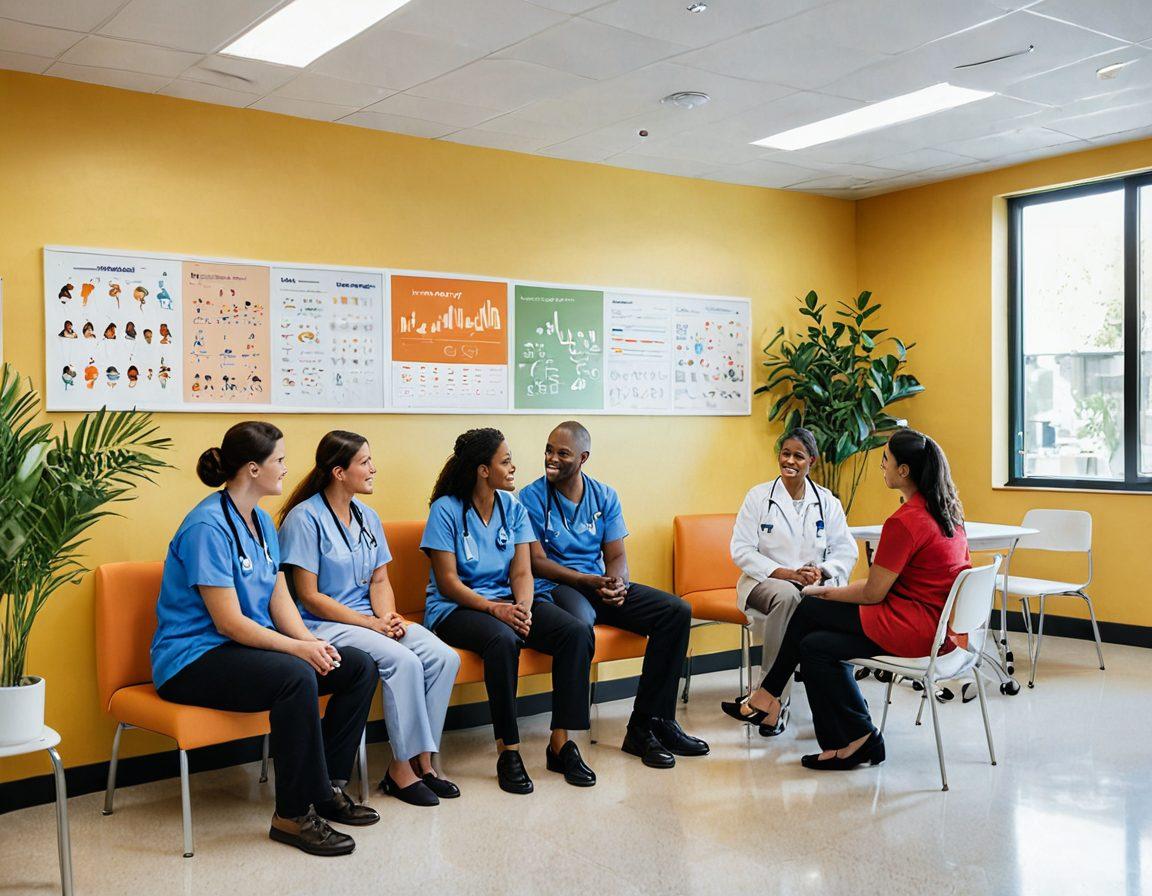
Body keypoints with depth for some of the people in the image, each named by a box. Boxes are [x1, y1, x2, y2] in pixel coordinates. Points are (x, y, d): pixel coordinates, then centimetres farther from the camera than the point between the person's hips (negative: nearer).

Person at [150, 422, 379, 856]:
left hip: (248, 646, 10)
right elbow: (229, 622, -22)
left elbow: (279, 597, 8)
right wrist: (297, 647, -23)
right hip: (193, 660, -9)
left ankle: (329, 786, 5)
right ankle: (295, 815, -23)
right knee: (296, 675, -36)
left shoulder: (262, 522, 10)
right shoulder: (207, 527, -19)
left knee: (360, 666, -3)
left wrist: (310, 640, -10)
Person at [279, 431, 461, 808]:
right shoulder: (305, 518, -11)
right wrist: (372, 624, -16)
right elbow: (309, 596, -13)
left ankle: (421, 759, -7)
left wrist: (388, 616, -9)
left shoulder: (367, 516, 13)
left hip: (370, 619, 7)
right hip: (323, 626, -7)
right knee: (403, 662, -30)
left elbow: (379, 580, 13)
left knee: (444, 657, -17)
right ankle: (402, 768, -15)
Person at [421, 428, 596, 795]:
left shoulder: (512, 508, 8)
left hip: (508, 601, 5)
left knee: (578, 632, -20)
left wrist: (524, 608, -21)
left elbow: (521, 572, 1)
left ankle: (561, 743, -13)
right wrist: (493, 608, -25)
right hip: (456, 607, -5)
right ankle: (508, 751, -25)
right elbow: (447, 582, -11)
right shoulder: (446, 510, -7)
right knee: (502, 639, -39)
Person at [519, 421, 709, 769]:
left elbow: (616, 555, 8)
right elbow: (537, 562, -9)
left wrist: (617, 581, -17)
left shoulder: (605, 496, 12)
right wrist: (591, 581, -20)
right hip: (554, 588, -5)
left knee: (677, 611, -13)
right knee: (580, 622, -41)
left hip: (600, 585, 6)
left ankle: (647, 723, -11)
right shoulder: (531, 498, -2)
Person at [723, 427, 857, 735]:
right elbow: (742, 550, -4)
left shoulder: (827, 501, 11)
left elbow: (846, 549, 7)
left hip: (814, 582, 2)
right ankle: (777, 703, -34)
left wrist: (821, 571, -15)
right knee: (786, 596, -39)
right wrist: (786, 573, -16)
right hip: (765, 580, -2)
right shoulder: (758, 496, 2)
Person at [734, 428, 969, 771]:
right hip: (941, 623, 9)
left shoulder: (905, 522, -20)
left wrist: (826, 592, 2)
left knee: (808, 610, 0)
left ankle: (769, 693, 15)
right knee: (817, 644, 10)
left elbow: (873, 593, -16)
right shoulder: (947, 510, 9)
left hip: (914, 626, -9)